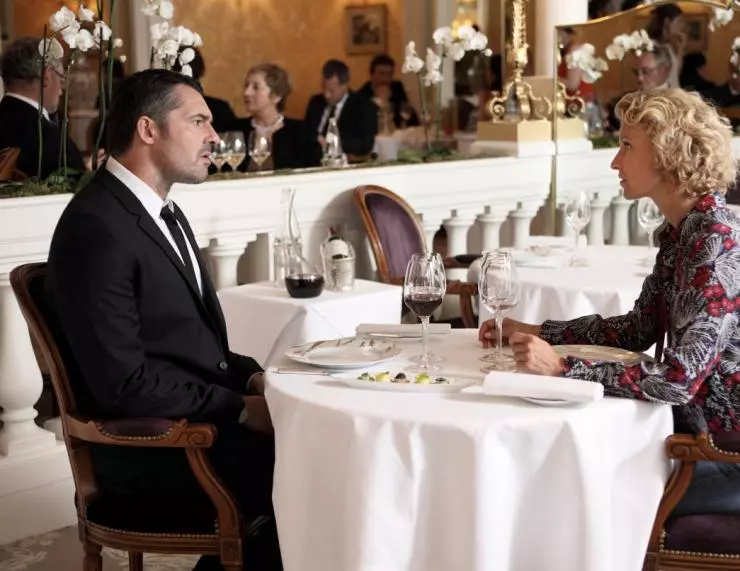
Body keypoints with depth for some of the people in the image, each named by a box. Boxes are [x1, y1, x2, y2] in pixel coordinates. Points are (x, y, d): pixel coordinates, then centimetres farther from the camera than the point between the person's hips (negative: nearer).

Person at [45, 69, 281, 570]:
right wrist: (240, 408, -17)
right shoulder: (96, 227, -17)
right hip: (148, 447, -9)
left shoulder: (165, 213, 14)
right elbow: (123, 381, -21)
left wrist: (252, 377, 0)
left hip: (197, 420, 9)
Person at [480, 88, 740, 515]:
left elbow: (678, 380, -29)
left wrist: (562, 368, -28)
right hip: (697, 426, 7)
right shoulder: (680, 231, 5)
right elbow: (638, 328, 12)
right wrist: (533, 333, 5)